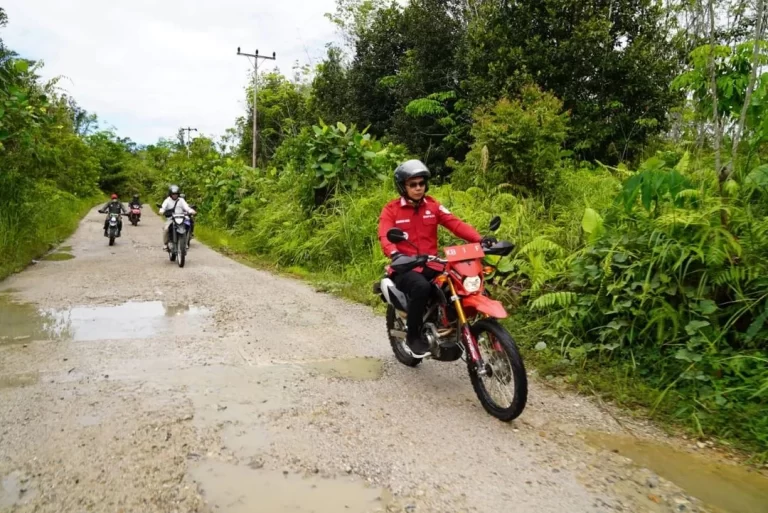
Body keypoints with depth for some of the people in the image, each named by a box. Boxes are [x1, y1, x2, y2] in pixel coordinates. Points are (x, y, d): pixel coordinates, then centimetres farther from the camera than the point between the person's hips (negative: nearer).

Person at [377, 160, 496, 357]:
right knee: (421, 287, -35)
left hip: (430, 264, 4)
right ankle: (413, 336, -15)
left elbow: (455, 223, -4)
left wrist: (479, 239, -22)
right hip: (405, 267, -4)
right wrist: (395, 254, -41)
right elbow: (385, 237, -18)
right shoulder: (391, 210, -1)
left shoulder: (432, 205, 9)